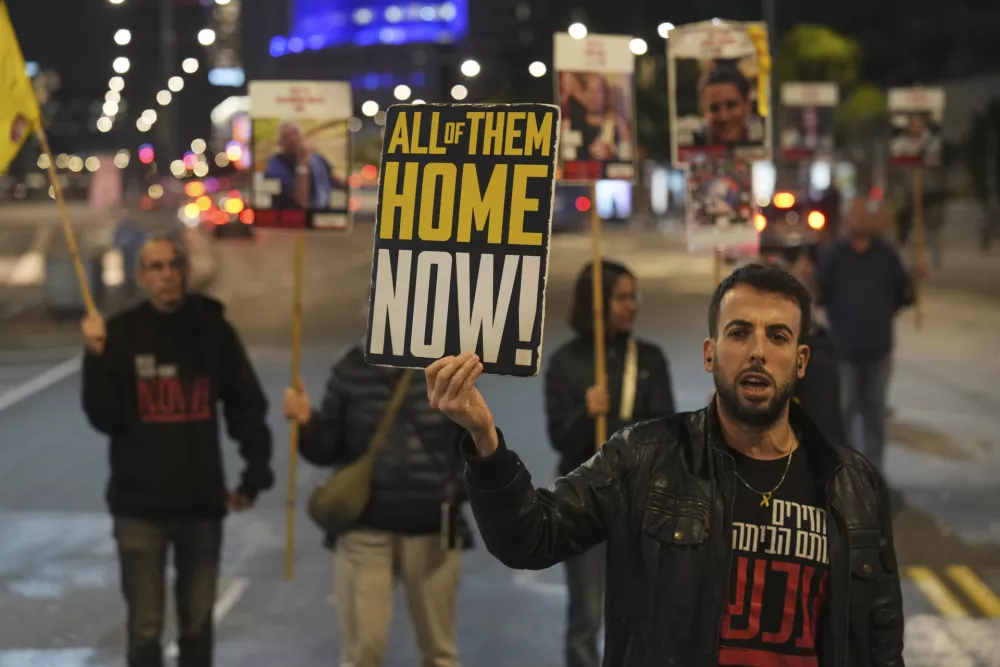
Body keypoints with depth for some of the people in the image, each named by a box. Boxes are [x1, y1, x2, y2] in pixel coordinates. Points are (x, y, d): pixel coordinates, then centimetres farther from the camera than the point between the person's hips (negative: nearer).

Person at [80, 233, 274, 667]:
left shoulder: (213, 330, -1)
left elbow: (246, 405, 3)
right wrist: (97, 359, -22)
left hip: (202, 502, 2)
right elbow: (104, 418, -9)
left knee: (198, 622, 14)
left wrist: (256, 472, -5)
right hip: (139, 504, -2)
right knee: (145, 626, 4)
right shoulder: (120, 332, -6)